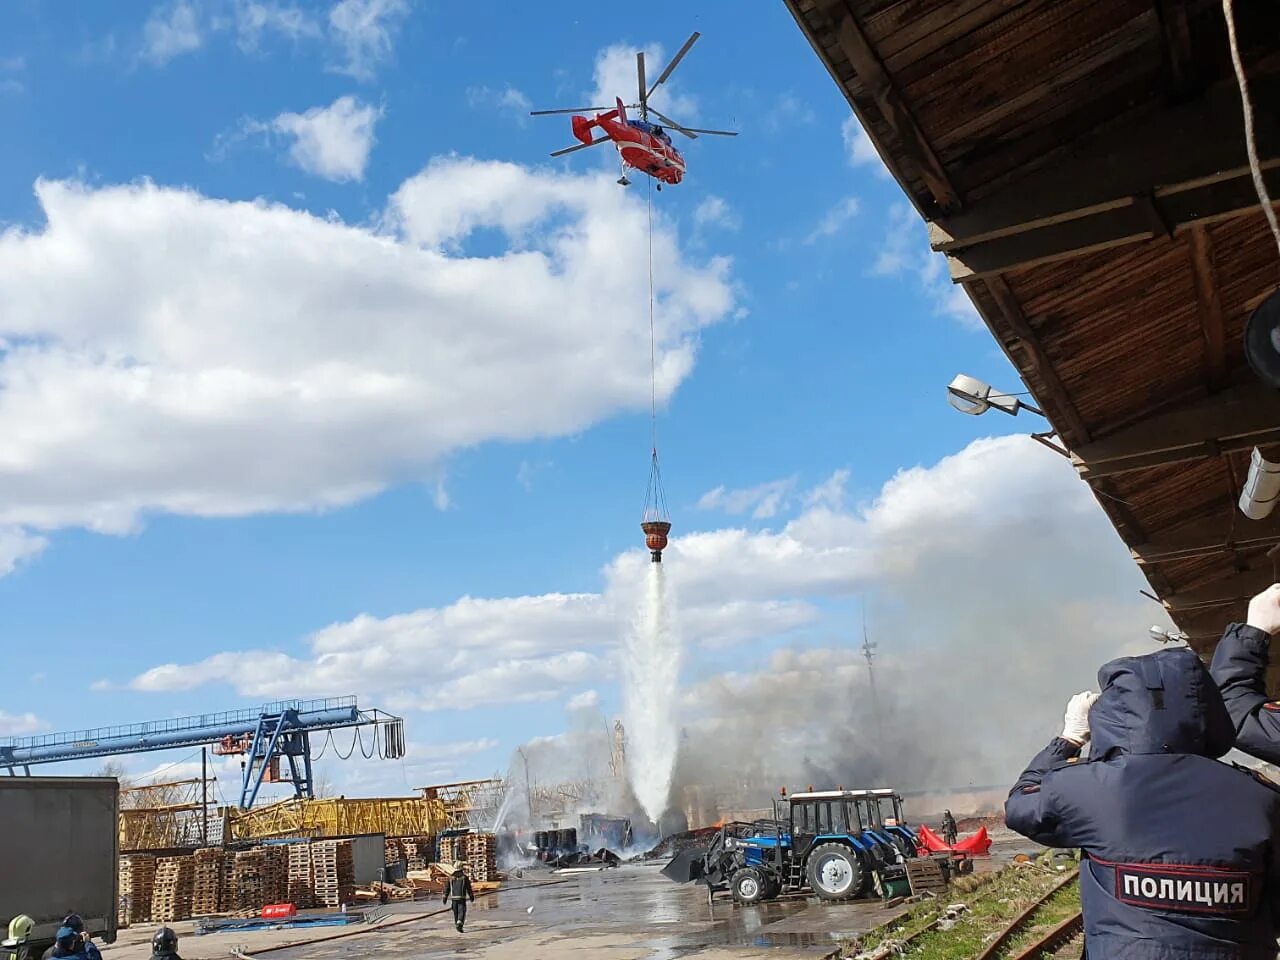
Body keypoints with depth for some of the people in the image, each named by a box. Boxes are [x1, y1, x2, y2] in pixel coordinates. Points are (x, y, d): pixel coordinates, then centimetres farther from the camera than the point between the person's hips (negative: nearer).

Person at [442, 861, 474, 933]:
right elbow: (469, 888, -1)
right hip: (462, 897, -3)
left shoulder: (451, 878, 3)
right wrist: (472, 897, 10)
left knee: (455, 912, 16)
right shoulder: (465, 877, -4)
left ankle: (457, 925, 24)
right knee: (462, 911, -4)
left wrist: (445, 898, 5)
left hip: (453, 897, 3)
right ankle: (459, 922, -27)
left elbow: (447, 888, 2)